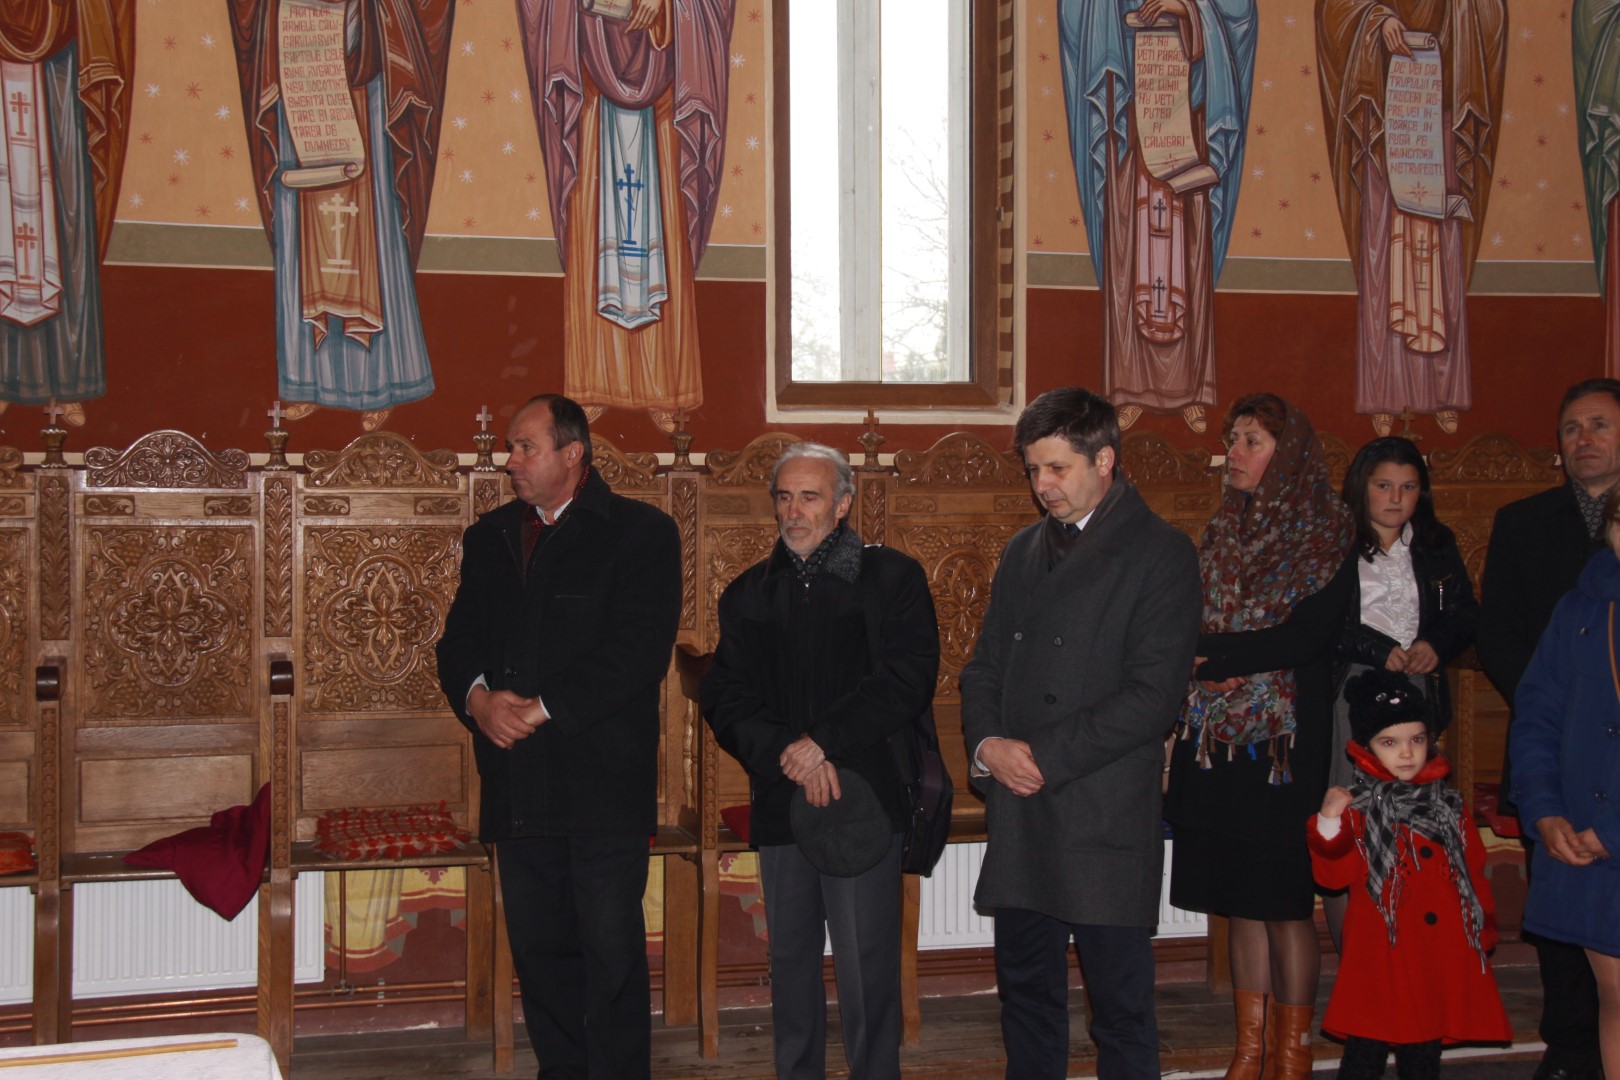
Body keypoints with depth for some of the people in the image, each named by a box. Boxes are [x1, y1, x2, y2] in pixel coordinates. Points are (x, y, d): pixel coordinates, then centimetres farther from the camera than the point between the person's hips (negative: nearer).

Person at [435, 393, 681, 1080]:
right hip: (518, 785, 6)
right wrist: (477, 698, -9)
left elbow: (639, 650, -13)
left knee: (613, 955, -2)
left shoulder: (642, 533, -3)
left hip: (603, 784, -5)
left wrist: (543, 709, -16)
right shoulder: (489, 537, 16)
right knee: (539, 952, 11)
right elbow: (458, 638, 13)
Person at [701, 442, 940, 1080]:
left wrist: (823, 740, -14)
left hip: (863, 797, -4)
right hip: (780, 805, 4)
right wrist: (786, 754, -11)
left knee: (866, 969, -4)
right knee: (790, 961, 11)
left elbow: (907, 680, -8)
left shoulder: (891, 577, 3)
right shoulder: (749, 593, 14)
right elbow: (724, 697, 5)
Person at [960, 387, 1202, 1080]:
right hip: (1020, 815, 6)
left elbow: (1151, 696, -13)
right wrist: (987, 744, -4)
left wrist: (1043, 756, -13)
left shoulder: (1158, 554, -5)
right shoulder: (1023, 553, 16)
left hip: (1106, 818, -6)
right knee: (1026, 995, 13)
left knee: (1121, 1010, 2)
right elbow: (985, 666, 17)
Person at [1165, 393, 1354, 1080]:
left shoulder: (1327, 538, -4)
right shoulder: (1222, 534, 14)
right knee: (1241, 902, 9)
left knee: (1284, 903, -1)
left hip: (1286, 746, -5)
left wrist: (1204, 652, -16)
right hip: (1215, 743, 5)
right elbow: (1188, 627, 12)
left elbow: (1306, 637, -15)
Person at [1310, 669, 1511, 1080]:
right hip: (1380, 954, -4)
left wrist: (1484, 928, 11)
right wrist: (1329, 823, -25)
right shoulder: (1357, 807, -4)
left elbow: (1474, 872, 16)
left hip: (1444, 957, 4)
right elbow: (1333, 875, -11)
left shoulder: (1448, 805, 10)